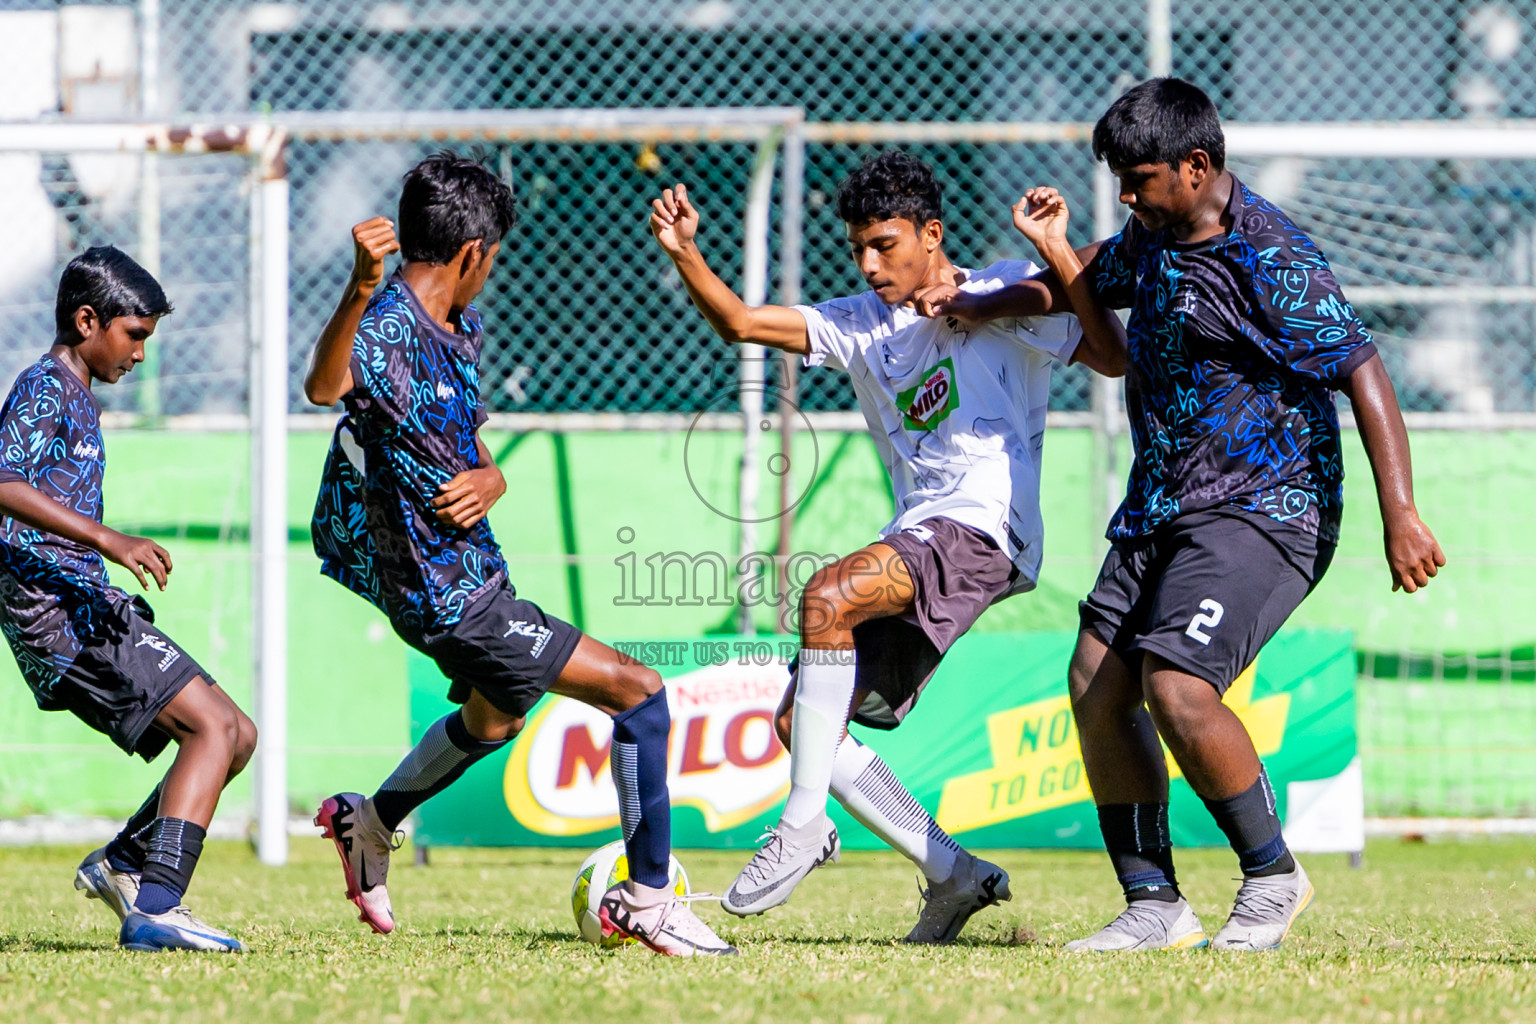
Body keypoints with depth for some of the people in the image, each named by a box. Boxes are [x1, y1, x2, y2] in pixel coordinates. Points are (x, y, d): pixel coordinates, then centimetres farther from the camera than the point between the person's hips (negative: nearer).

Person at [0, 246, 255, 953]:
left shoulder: (75, 396, 23)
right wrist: (106, 540, -32)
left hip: (83, 610, 10)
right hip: (62, 609, -10)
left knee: (234, 737, 11)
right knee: (214, 728, -19)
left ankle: (122, 865, 10)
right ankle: (155, 909, -30)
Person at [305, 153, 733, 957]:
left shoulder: (460, 330, 6)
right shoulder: (388, 328, -24)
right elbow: (325, 388, -47)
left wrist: (487, 479, -9)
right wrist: (361, 288, -65)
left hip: (468, 569, 10)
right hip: (448, 595, -10)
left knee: (494, 716, 36)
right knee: (638, 693, -9)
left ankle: (371, 823, 54)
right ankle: (646, 898, -4)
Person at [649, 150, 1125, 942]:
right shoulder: (860, 325, 21)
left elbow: (1114, 357, -4)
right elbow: (741, 324, 15)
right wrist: (684, 254, -1)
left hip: (985, 527, -8)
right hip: (917, 535, 8)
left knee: (827, 597, -32)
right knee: (801, 721, 1)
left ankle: (804, 822, -29)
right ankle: (953, 875, 4)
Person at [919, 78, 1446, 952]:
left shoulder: (1270, 259, -18)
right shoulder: (1153, 237, 10)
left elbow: (1363, 372, -22)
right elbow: (1089, 283, 34)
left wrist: (1401, 515, -29)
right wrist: (983, 307, 33)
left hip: (1262, 508, -9)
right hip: (1162, 509, 9)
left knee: (1178, 686, -23)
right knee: (1098, 683, 0)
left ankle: (1274, 878, -3)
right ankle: (1155, 906, 6)